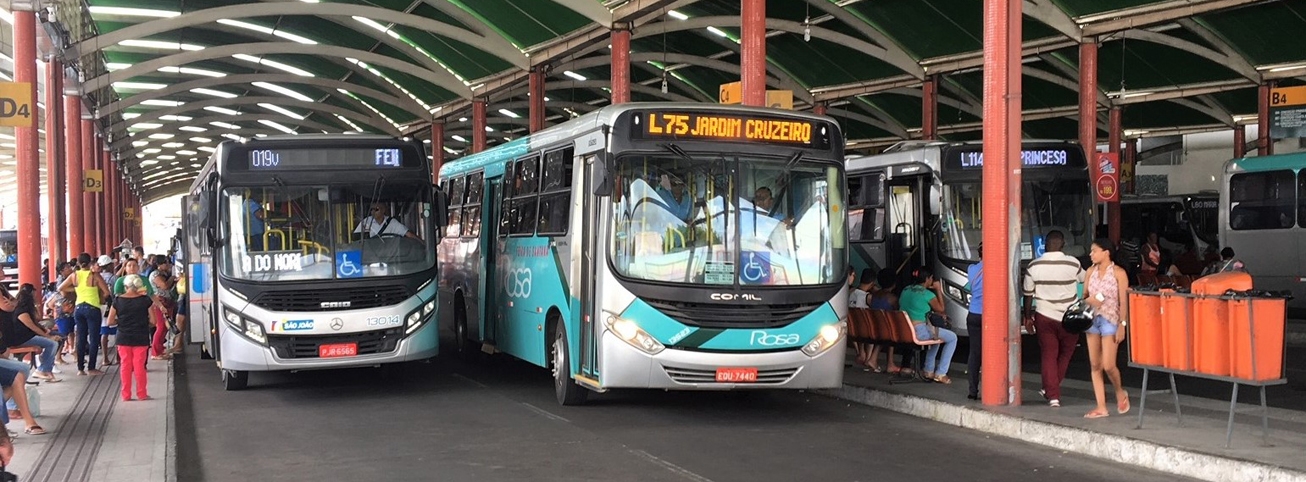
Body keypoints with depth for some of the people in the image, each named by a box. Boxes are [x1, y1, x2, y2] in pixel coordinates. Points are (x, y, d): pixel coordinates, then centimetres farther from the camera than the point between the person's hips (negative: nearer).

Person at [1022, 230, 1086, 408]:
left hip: (1044, 316, 1)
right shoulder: (1073, 264, -9)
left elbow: (1028, 294, 0)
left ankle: (1053, 395, 1)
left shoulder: (1033, 266, -6)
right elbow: (1083, 279, 12)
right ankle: (1050, 389, 21)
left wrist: (1028, 317, 10)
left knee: (1049, 356, 6)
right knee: (1065, 355, 17)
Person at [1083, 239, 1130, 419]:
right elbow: (1084, 295, 14)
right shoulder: (1091, 271, 8)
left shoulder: (1118, 273, -7)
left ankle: (1120, 393, 21)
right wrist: (1087, 300, -10)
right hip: (1092, 319, 6)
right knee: (1095, 365, 4)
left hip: (1110, 320, -6)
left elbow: (1123, 301, -8)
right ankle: (1101, 407, 8)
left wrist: (1122, 325, -13)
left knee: (1108, 365, -9)